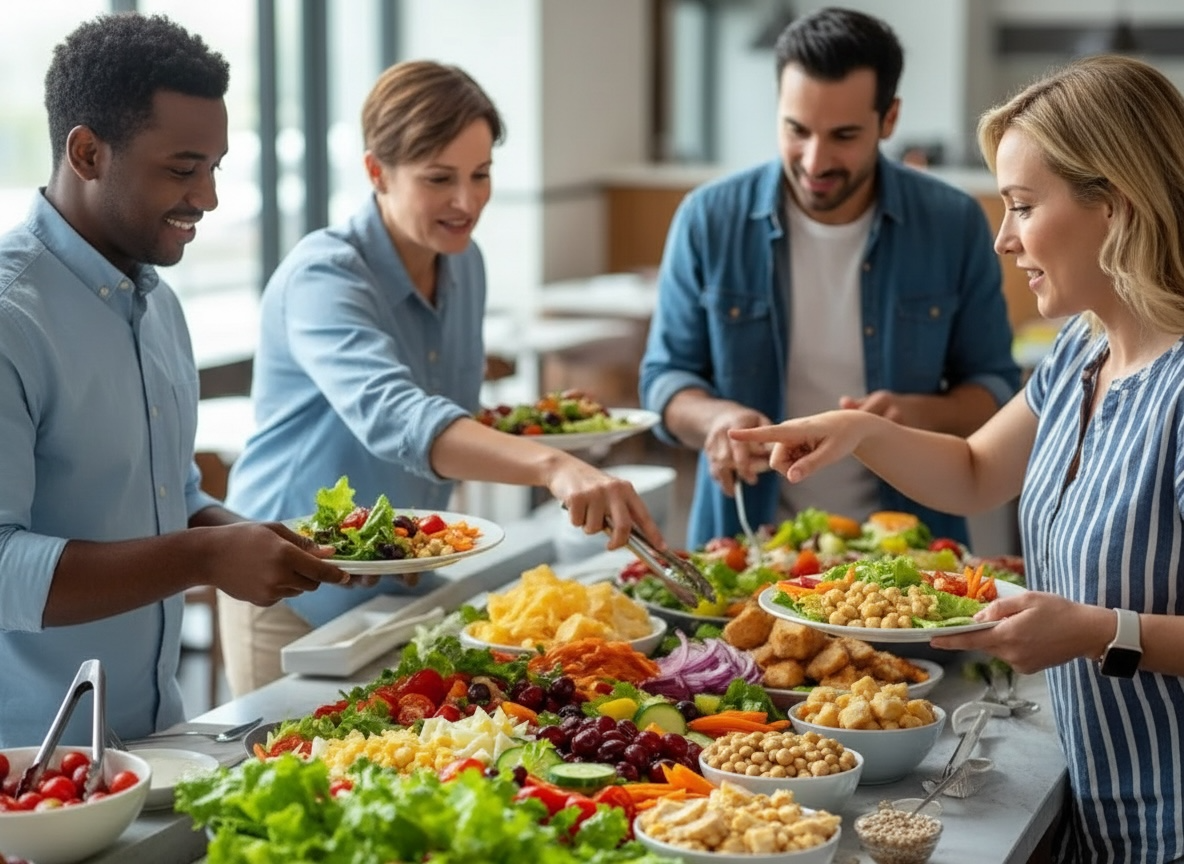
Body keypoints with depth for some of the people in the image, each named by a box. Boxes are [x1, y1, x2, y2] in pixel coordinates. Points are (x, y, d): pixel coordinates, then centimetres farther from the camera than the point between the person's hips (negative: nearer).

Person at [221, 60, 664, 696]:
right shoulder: (324, 276, -23)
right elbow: (392, 416, -42)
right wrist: (551, 465, -55)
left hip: (404, 587, 7)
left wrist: (524, 430, -4)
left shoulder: (464, 264, 0)